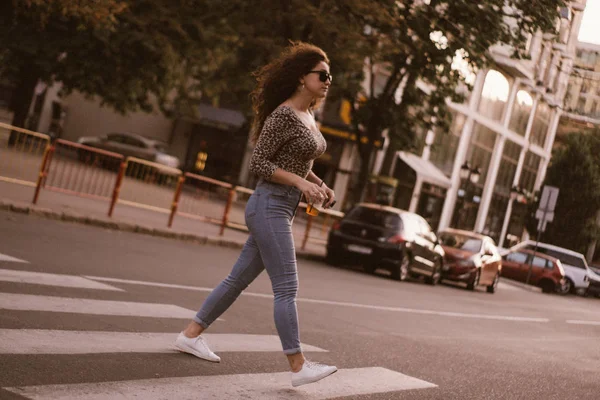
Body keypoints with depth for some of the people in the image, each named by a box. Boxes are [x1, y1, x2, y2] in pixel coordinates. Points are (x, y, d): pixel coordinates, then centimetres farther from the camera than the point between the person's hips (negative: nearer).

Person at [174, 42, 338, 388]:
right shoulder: (283, 114, -14)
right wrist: (301, 183, -21)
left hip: (283, 208, 10)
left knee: (240, 279, 13)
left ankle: (191, 335, 23)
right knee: (287, 288, -10)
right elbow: (258, 163, -15)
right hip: (270, 206, -10)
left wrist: (320, 184, 10)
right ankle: (299, 367, -8)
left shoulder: (308, 116, 14)